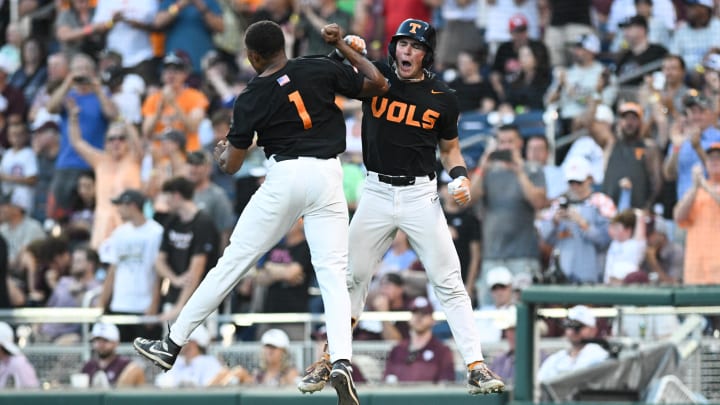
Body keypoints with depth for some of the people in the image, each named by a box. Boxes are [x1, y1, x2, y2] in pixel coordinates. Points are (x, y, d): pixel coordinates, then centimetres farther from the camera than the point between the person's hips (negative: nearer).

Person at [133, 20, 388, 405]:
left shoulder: (251, 100, 1)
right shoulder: (320, 69, 2)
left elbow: (231, 164, 5)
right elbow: (377, 83, 9)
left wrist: (220, 152, 29)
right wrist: (342, 46, 20)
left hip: (284, 178, -1)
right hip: (327, 176, 1)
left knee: (232, 262, 7)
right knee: (332, 272, -2)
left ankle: (172, 344, 15)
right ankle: (341, 360, -23)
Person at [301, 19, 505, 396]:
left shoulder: (442, 98, 2)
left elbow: (450, 148, 14)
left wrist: (460, 176, -6)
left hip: (421, 195, 0)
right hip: (376, 194, 0)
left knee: (448, 282, -6)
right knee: (352, 277, 4)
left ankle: (476, 367, -7)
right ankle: (328, 361, 17)